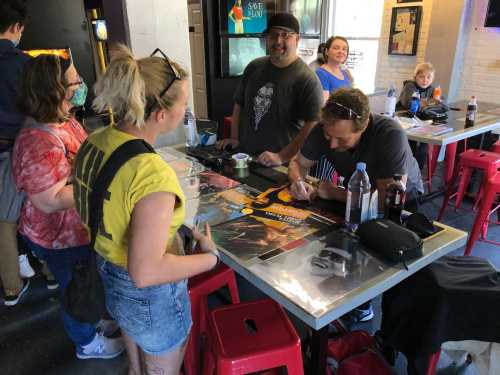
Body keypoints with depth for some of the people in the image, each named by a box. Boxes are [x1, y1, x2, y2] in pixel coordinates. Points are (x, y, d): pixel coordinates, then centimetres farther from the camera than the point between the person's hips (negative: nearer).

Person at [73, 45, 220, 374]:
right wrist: (211, 255, -21)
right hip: (151, 297, -7)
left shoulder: (95, 142, -8)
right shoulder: (153, 174, -35)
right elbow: (147, 272, -33)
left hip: (110, 277, 7)